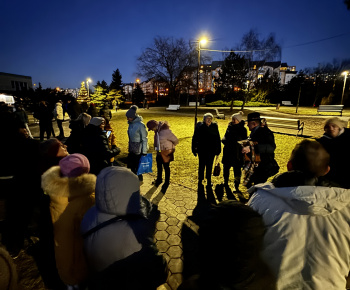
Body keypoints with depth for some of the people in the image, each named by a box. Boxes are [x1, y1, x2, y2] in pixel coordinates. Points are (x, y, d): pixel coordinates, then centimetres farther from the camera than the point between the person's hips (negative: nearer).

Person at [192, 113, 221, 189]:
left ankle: (209, 181, 27)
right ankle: (200, 180, 28)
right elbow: (195, 138, -3)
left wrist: (218, 150, 4)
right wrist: (194, 149, -4)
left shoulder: (214, 126, -2)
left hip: (211, 151, 2)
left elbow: (217, 139, 4)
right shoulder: (199, 126, -7)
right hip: (202, 150, -1)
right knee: (201, 165, 12)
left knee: (209, 166, 12)